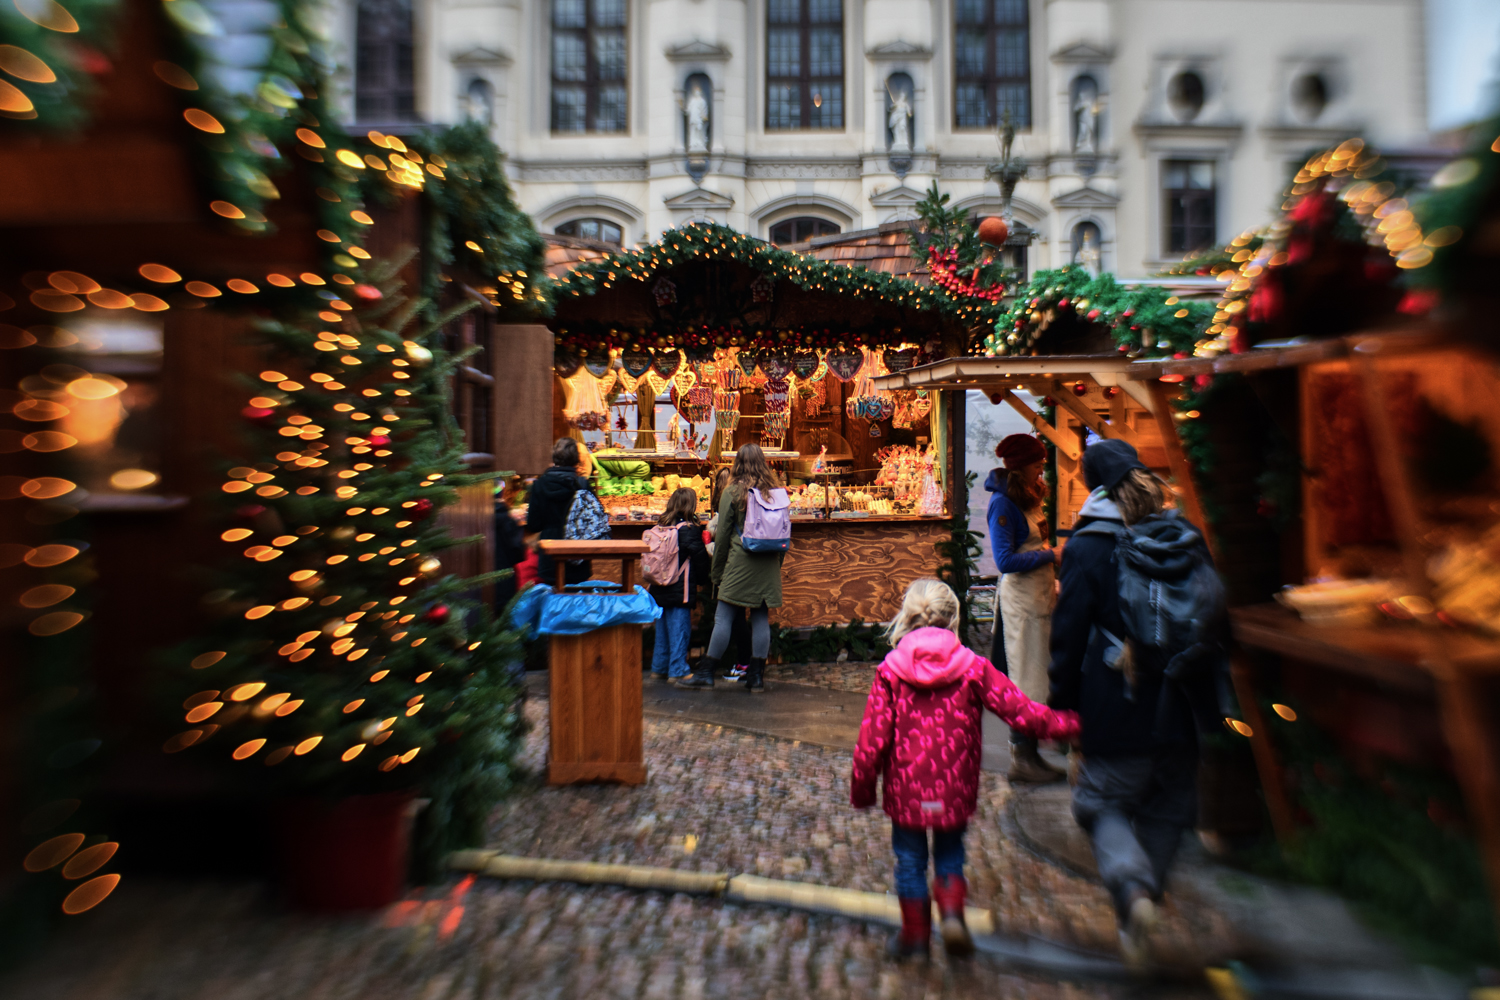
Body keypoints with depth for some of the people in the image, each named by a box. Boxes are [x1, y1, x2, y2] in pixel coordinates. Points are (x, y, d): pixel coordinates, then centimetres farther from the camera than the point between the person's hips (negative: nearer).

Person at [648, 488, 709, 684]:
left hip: (660, 587, 7)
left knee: (662, 627, 16)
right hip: (680, 589, -7)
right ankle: (678, 670, 6)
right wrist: (701, 578, 3)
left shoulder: (661, 525, 5)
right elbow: (699, 556, -12)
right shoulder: (689, 528, -15)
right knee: (679, 629, 1)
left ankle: (659, 667, 24)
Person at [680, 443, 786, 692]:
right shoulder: (777, 491, 6)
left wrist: (717, 573, 5)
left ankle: (706, 672, 8)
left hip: (739, 561, -4)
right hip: (768, 565, 4)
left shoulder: (732, 492, -4)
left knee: (723, 618, 2)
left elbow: (722, 535, -2)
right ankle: (757, 676, 13)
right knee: (761, 619, 7)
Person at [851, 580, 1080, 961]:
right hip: (955, 788, 1)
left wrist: (861, 789, 0)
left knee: (910, 858, 18)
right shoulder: (973, 667, -9)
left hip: (905, 790, -1)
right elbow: (1019, 710, -5)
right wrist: (1067, 724, 12)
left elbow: (872, 737, -11)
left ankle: (915, 933, 30)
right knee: (950, 852, 25)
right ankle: (952, 912, 9)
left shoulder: (890, 670, -12)